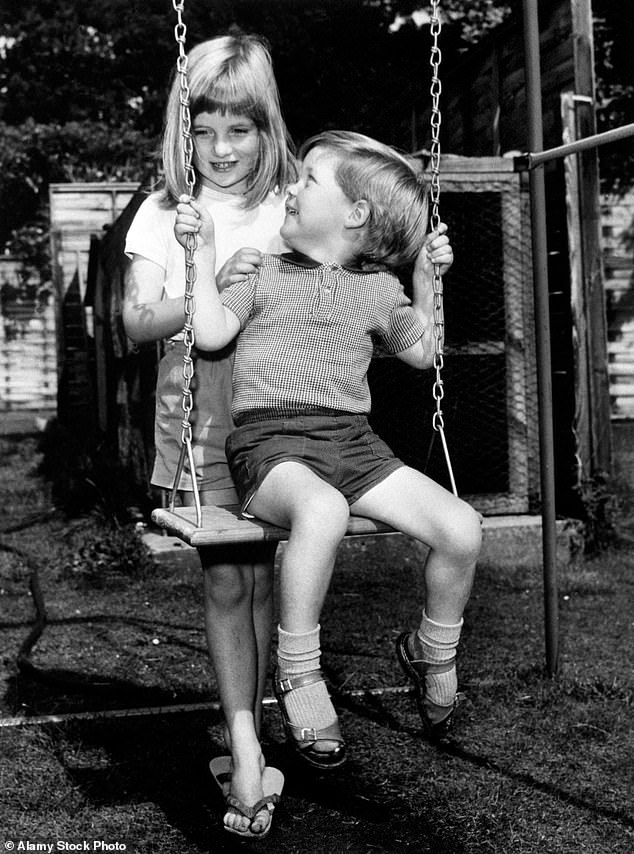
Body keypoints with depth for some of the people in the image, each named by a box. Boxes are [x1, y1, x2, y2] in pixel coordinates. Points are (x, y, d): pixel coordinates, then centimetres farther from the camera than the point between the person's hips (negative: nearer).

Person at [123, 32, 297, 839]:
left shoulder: (293, 208, 5)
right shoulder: (164, 213, 5)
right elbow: (137, 320, -4)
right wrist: (213, 288, -18)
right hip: (200, 423, 0)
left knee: (261, 576, 5)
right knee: (223, 580, -4)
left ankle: (247, 735, 19)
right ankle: (244, 741, -2)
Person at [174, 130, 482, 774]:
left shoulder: (377, 288, 19)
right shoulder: (264, 272, 15)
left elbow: (420, 353, 33)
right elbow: (211, 334, 1)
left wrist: (426, 279, 23)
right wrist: (204, 250, 1)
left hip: (351, 439, 3)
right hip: (269, 438, -3)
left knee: (462, 529, -16)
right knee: (321, 510, -40)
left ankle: (433, 651, 13)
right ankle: (297, 674, -22)